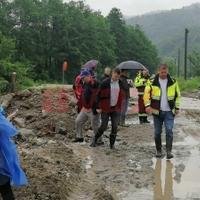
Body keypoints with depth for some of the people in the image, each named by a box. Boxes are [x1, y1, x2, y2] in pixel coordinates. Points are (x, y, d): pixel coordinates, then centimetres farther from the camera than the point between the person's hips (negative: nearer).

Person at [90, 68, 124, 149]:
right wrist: (98, 107, -10)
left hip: (115, 109, 4)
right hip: (105, 108, -4)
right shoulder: (105, 83, -11)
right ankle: (95, 140, 20)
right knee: (103, 126, -2)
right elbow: (99, 95, -8)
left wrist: (119, 107, 11)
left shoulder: (120, 84, 3)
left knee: (115, 127, 1)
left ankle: (112, 144, 13)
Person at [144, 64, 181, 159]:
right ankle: (158, 151, 19)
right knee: (157, 132, 7)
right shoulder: (152, 82, -2)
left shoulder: (173, 82, 2)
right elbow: (147, 94, 0)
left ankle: (169, 151, -7)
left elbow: (177, 95, 11)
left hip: (169, 111, 0)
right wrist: (147, 105, -13)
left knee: (169, 131, -10)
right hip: (157, 111, 0)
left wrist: (177, 107, 7)